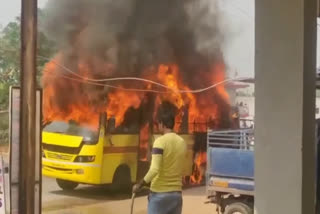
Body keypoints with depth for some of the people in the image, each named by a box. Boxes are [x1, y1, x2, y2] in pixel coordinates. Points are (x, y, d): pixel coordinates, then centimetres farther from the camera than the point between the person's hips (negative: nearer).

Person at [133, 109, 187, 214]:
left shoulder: (160, 141, -13)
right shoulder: (182, 142, 6)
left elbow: (154, 169, -21)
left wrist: (139, 185, -11)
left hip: (159, 193, -6)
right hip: (176, 193, 6)